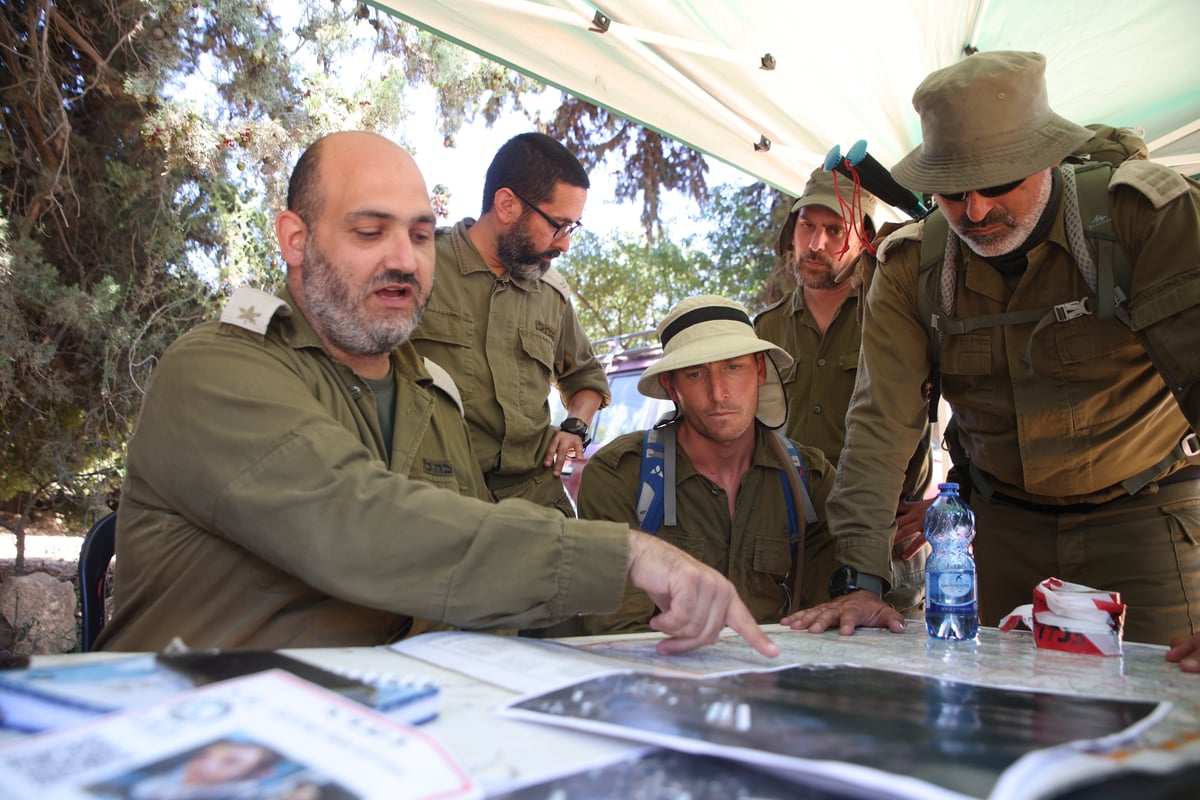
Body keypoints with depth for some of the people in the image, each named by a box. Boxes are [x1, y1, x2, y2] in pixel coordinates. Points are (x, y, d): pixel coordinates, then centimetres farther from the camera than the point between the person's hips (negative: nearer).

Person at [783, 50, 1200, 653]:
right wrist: (861, 579, -19)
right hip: (1000, 520, 2)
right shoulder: (910, 264, -6)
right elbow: (881, 422, -10)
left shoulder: (1147, 212, -14)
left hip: (1141, 513, -1)